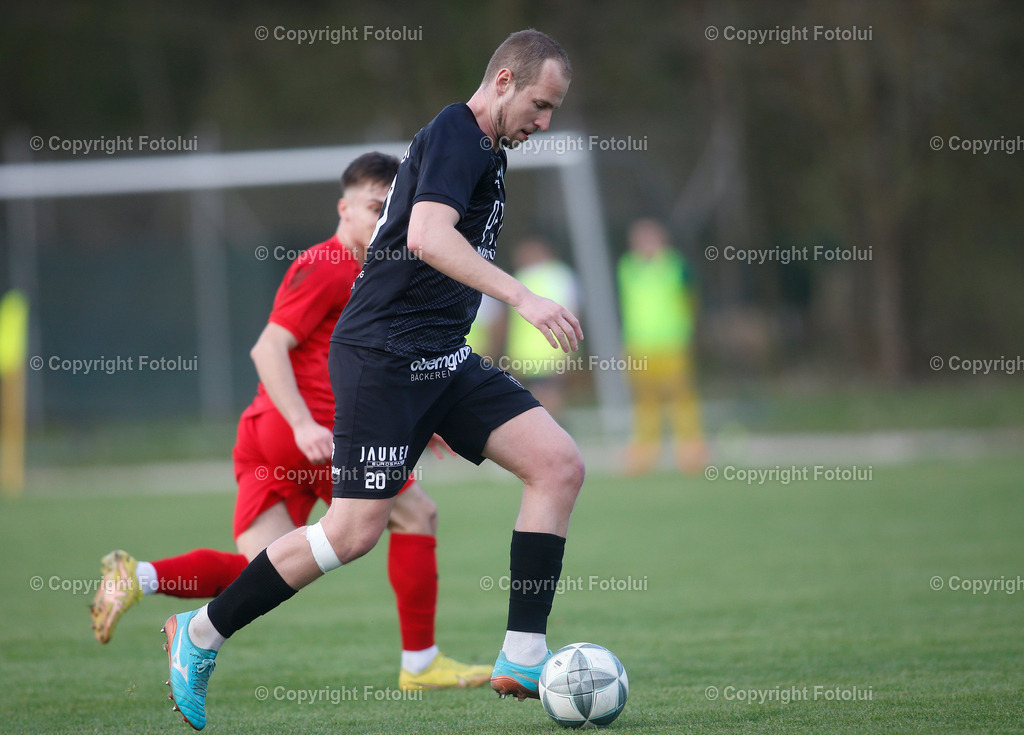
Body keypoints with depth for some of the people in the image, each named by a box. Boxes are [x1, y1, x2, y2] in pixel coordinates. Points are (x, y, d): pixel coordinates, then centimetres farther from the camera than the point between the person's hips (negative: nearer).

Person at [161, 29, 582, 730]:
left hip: (443, 358, 10)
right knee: (355, 530, -10)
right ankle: (200, 634, 7)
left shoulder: (484, 148, 19)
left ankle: (523, 659, -7)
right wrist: (522, 296, -33)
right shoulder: (454, 134, -12)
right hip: (384, 353, -9)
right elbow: (427, 236, -27)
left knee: (561, 465, -6)